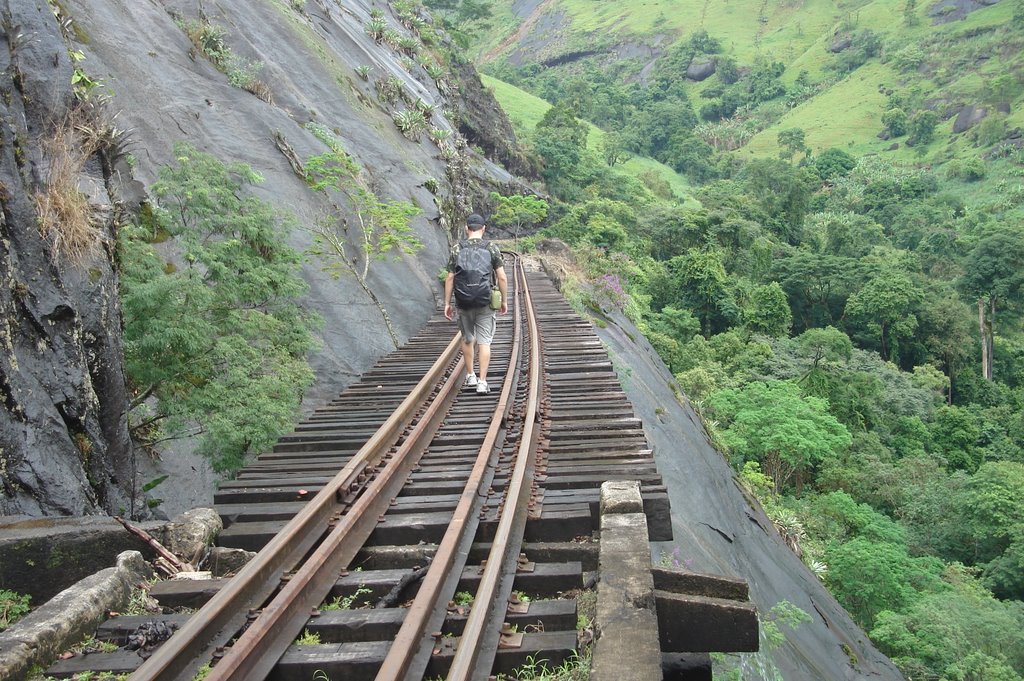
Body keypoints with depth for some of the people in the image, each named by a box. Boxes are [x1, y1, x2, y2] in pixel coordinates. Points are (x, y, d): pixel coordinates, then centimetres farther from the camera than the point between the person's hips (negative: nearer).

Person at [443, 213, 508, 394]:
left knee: (467, 339, 18)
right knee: (484, 342, 2)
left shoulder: (456, 249, -1)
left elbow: (450, 278, -2)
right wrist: (504, 301, 5)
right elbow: (502, 278, -5)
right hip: (486, 303, -1)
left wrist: (447, 303, 4)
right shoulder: (491, 248, -3)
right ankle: (482, 382, -3)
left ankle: (470, 376, 25)